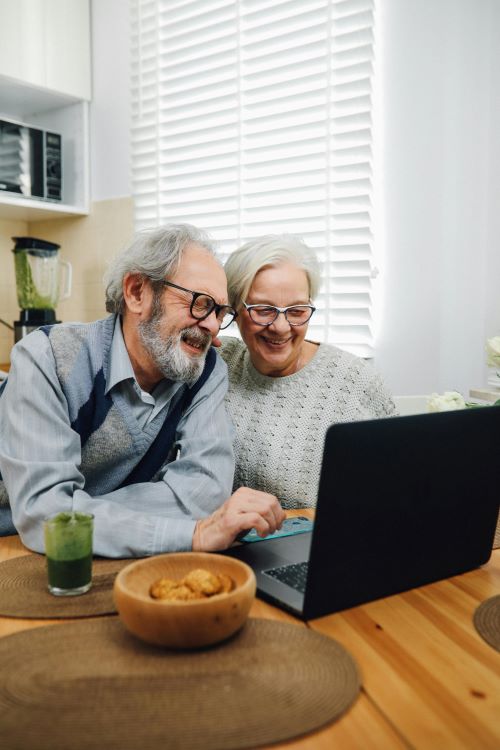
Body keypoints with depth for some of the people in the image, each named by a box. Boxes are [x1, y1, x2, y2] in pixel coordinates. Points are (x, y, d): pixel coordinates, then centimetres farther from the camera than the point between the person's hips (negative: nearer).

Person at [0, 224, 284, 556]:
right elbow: (41, 511, -28)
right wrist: (195, 533, -33)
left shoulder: (207, 369, -8)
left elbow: (206, 488, -19)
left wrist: (78, 511, -23)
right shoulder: (46, 359, -18)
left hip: (129, 565, 3)